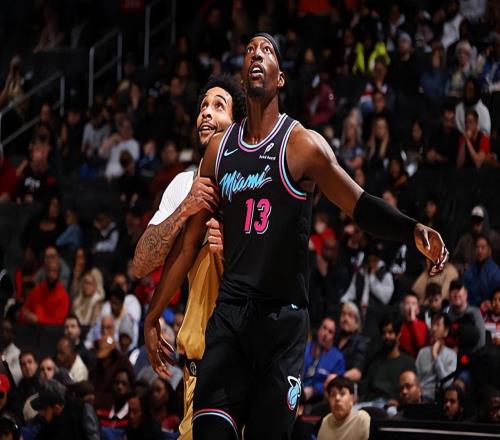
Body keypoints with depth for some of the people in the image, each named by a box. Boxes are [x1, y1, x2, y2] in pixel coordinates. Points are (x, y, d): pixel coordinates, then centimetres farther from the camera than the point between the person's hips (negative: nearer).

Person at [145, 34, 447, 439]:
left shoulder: (302, 144, -4)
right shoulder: (220, 149, 11)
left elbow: (360, 205, -8)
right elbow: (190, 240, 18)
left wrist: (414, 230, -28)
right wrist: (153, 316, 19)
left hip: (283, 318, -3)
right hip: (229, 313, 3)